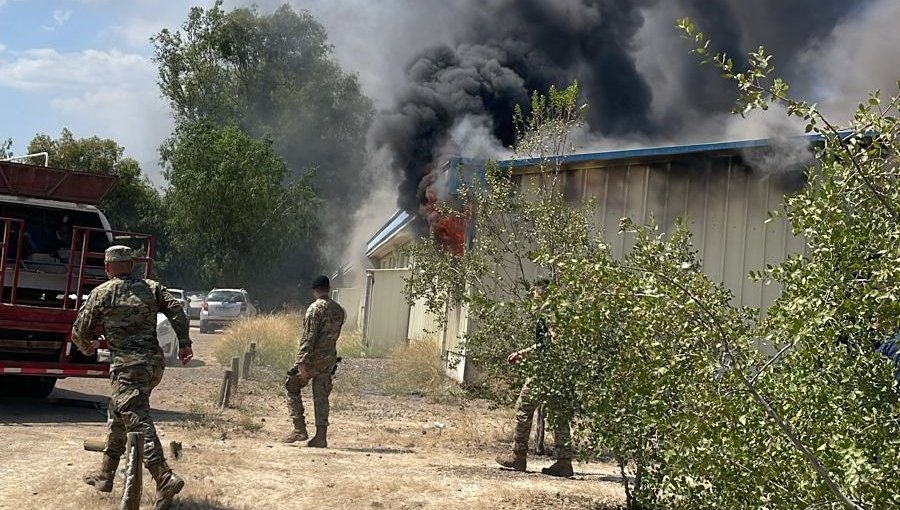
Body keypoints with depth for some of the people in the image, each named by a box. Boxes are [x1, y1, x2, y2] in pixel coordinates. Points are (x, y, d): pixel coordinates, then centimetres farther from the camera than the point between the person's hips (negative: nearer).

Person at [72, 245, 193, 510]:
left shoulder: (101, 294, 2)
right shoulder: (151, 288, 12)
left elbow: (79, 333, 8)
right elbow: (176, 310, -1)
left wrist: (87, 346, 29)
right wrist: (184, 343, -1)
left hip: (128, 366, -6)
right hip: (155, 363, 6)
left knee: (138, 422, -12)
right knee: (118, 414, 22)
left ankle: (165, 478, -28)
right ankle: (105, 475, 31)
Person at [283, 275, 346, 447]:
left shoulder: (315, 308, -14)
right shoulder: (339, 310, 9)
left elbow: (309, 336, -19)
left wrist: (302, 362, -21)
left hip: (313, 358, -6)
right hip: (330, 359, 6)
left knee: (292, 388, 10)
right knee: (321, 397, 9)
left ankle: (299, 429, 2)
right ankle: (321, 437, 5)